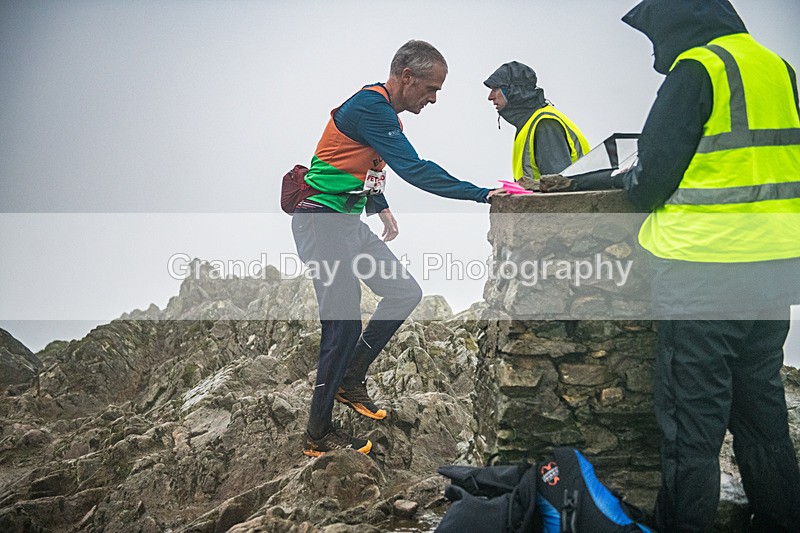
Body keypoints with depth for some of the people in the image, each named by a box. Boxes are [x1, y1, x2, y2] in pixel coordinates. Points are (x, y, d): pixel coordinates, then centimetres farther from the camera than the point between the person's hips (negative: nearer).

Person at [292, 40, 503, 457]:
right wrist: (484, 195, -24)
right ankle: (319, 437, 4)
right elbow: (415, 170, -25)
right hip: (323, 223, -10)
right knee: (344, 327, -8)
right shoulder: (369, 106, -18)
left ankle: (350, 381, 19)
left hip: (349, 224, 10)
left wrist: (381, 207, 15)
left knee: (405, 293, 10)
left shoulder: (383, 112, 14)